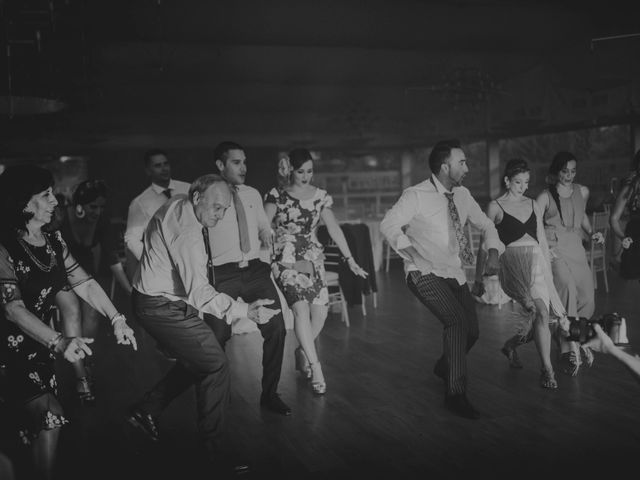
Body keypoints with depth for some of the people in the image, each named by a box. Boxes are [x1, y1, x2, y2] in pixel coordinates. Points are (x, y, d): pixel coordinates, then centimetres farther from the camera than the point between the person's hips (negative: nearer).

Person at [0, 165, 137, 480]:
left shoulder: (54, 241, 2)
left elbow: (84, 283, 2)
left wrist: (116, 319, -9)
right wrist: (60, 342, -38)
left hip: (39, 346, 6)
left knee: (32, 426, 9)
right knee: (50, 415, -14)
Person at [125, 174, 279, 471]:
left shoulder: (178, 204, 2)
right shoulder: (187, 231, -28)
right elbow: (198, 292, -34)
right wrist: (245, 310, -39)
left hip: (155, 299, 10)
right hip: (162, 308, -10)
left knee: (195, 360, 19)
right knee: (215, 364, -9)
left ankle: (144, 411, 29)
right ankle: (211, 445, 2)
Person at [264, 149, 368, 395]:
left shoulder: (320, 196, 5)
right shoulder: (277, 196, -4)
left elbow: (334, 228, 6)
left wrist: (350, 259, 3)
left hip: (312, 259, 4)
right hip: (285, 259, -4)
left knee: (321, 309, -7)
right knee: (301, 307, -20)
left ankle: (302, 352, 20)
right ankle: (315, 366, -13)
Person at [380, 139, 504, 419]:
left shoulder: (462, 195, 5)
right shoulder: (416, 196, -14)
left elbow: (485, 224, 16)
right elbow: (388, 225, -14)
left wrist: (493, 253, 0)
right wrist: (412, 253, -20)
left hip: (454, 273, 7)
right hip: (425, 273, -6)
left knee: (471, 331, 5)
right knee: (457, 321, -24)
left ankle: (445, 367, 40)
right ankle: (456, 394, -11)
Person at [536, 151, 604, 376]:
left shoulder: (582, 192, 13)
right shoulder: (545, 197, -2)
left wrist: (592, 232, 16)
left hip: (576, 250, 5)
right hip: (554, 250, -5)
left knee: (587, 300, -4)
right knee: (567, 288, -26)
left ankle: (574, 339, 20)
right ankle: (569, 348, -21)